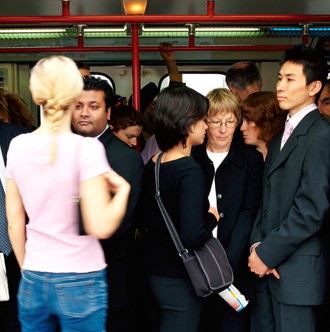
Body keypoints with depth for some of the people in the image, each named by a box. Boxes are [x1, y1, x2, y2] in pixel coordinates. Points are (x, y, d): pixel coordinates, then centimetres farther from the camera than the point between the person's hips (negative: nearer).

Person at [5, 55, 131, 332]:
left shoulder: (18, 146, -1)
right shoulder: (86, 148, -15)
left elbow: (15, 223, 5)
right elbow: (101, 226, -19)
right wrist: (122, 189, -3)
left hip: (33, 281, 4)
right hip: (80, 282, -4)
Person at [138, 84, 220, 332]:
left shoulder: (152, 166, 2)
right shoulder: (190, 171, -21)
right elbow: (192, 236, -28)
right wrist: (212, 218, -11)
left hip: (153, 272, 8)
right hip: (179, 281, -8)